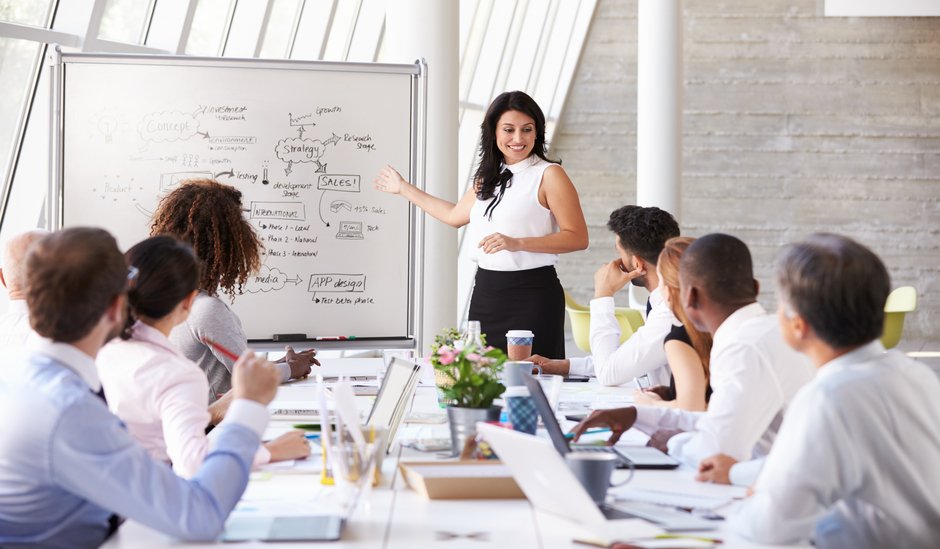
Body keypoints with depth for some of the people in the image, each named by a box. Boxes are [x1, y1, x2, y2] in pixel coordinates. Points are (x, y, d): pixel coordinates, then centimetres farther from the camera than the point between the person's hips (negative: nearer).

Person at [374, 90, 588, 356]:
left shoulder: (549, 175, -7)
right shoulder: (488, 177, 15)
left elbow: (578, 238, -13)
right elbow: (455, 215, 32)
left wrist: (517, 243, -21)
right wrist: (404, 188, 37)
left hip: (531, 294, -7)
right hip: (485, 292, 7)